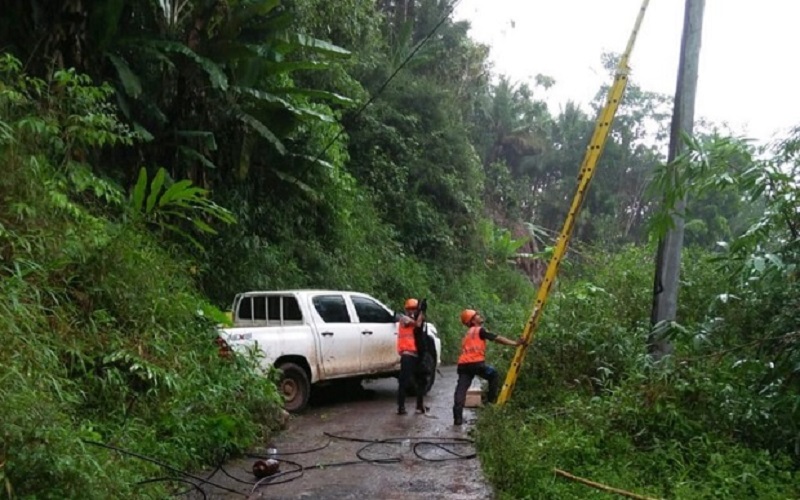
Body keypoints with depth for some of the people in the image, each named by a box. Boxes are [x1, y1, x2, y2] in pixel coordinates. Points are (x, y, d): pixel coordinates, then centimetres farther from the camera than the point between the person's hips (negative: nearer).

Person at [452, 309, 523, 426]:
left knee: (461, 390, -2)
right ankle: (492, 400, 15)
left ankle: (458, 418, -13)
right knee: (494, 375, 18)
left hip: (463, 364, 7)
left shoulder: (468, 334, 32)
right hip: (476, 362, -7)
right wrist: (515, 343, 7)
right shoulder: (480, 330, 6)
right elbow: (497, 338, 3)